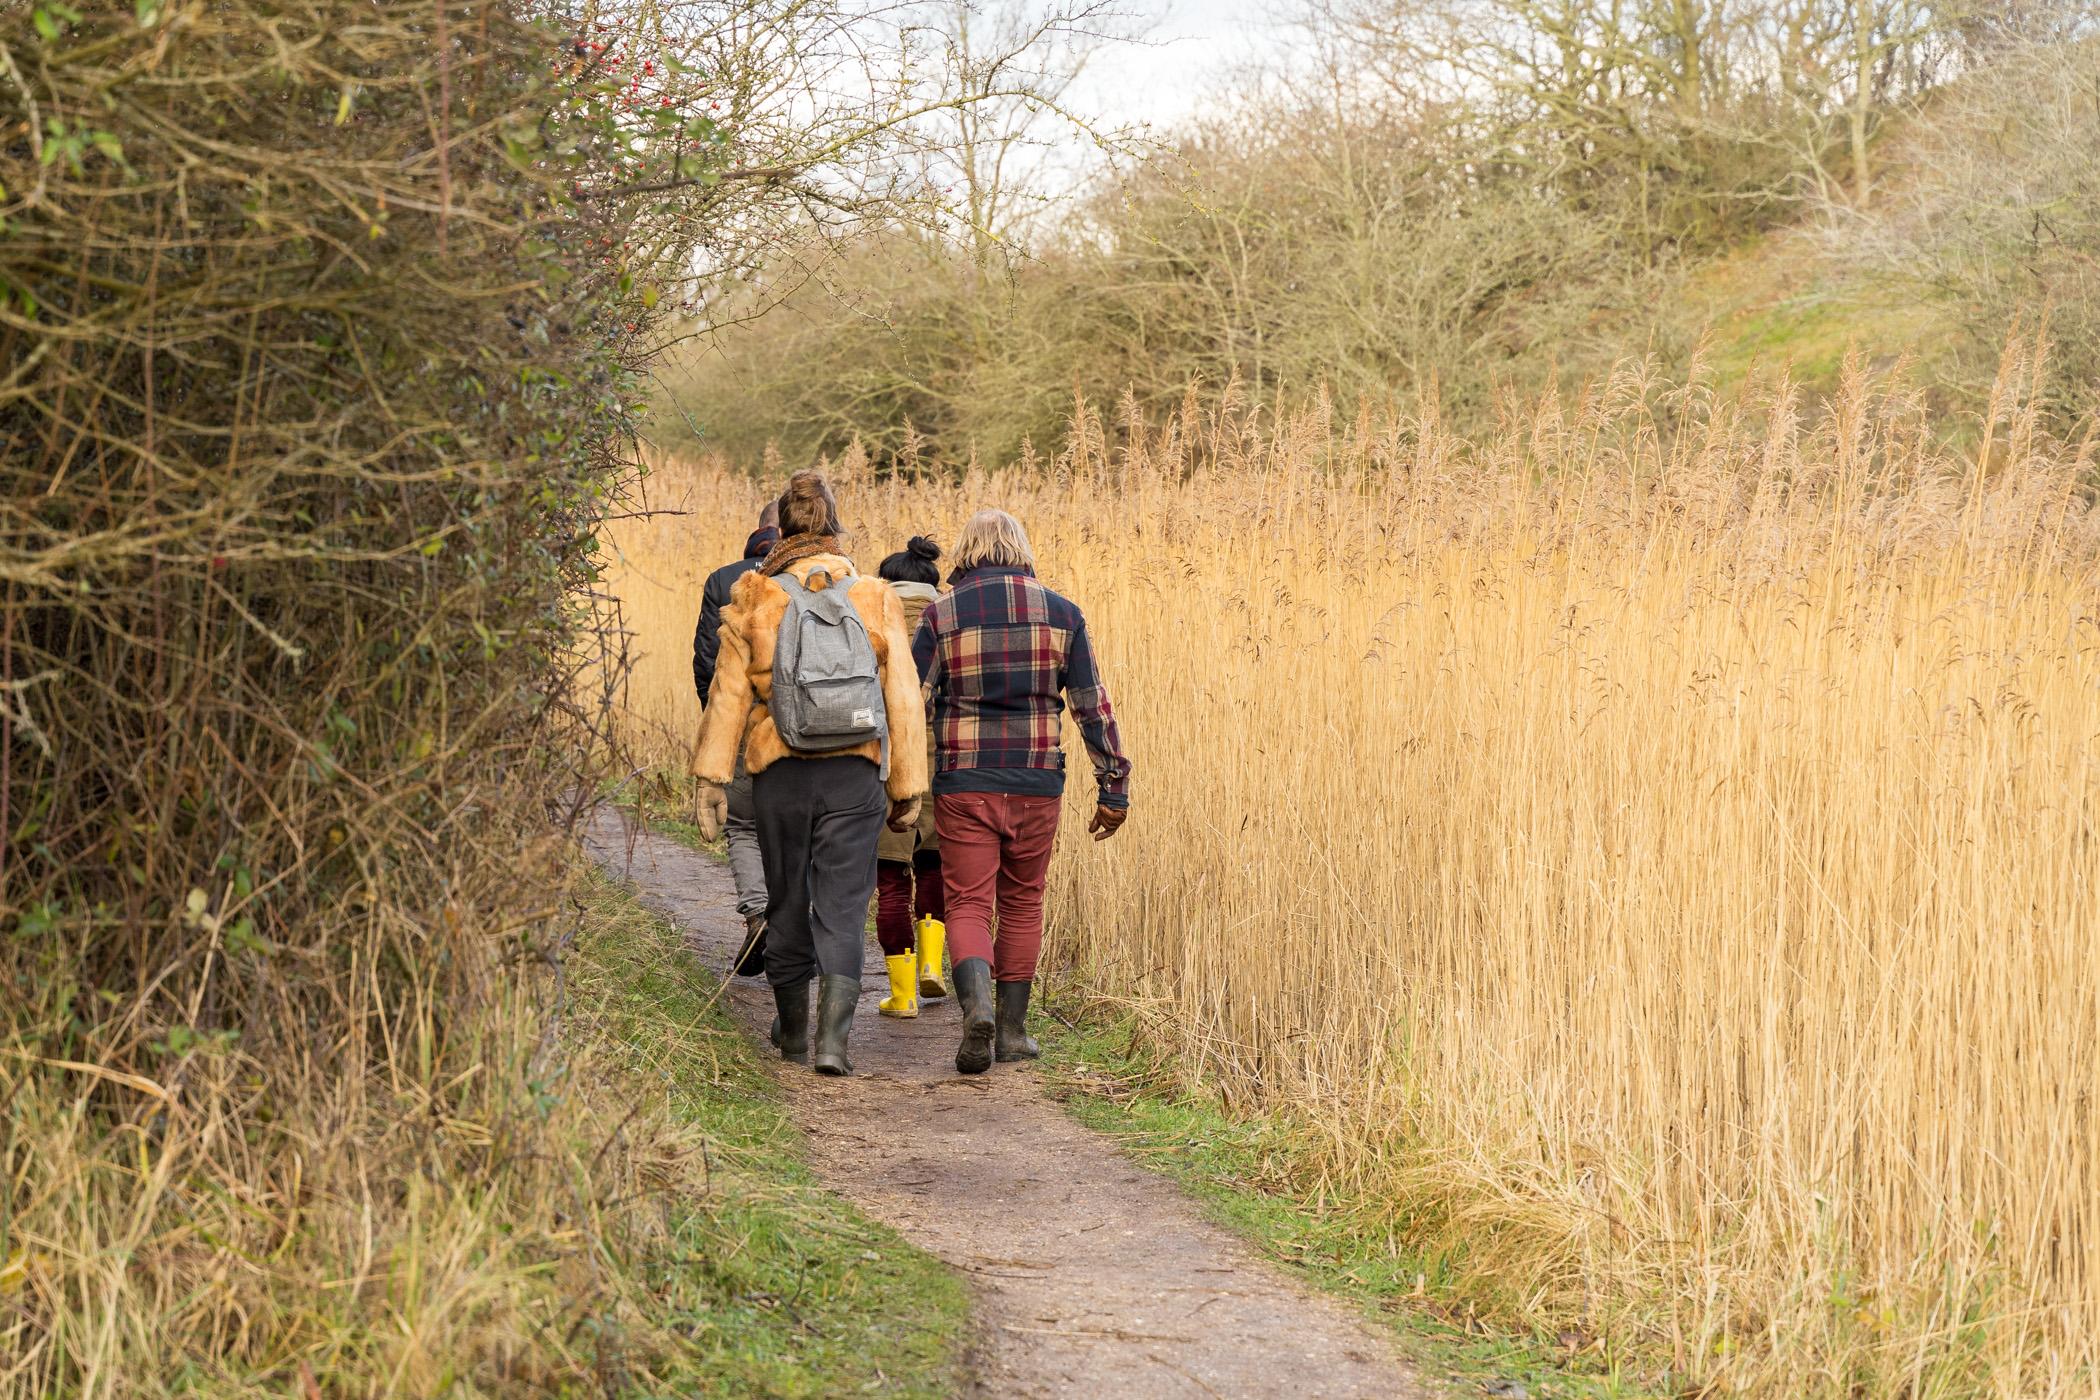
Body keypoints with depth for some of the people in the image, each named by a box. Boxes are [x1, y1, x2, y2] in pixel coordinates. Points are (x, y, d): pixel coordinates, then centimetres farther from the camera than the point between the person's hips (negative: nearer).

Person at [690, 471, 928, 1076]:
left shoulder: (754, 601, -1)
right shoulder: (876, 601, 1)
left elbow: (728, 696, -3)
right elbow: (904, 701, 2)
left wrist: (711, 778, -1)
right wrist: (906, 788, 8)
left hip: (780, 775, 1)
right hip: (855, 776, -1)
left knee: (787, 902, 16)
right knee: (842, 912, 1)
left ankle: (792, 1028, 31)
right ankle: (832, 1037, -14)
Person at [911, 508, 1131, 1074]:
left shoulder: (941, 615, -2)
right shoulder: (1060, 613, 2)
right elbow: (1092, 707, 3)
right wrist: (1114, 788, 9)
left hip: (963, 785, -2)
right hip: (1037, 784, 2)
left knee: (968, 905, 3)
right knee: (1022, 902, 17)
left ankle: (976, 1002, -23)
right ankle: (1012, 1029, 21)